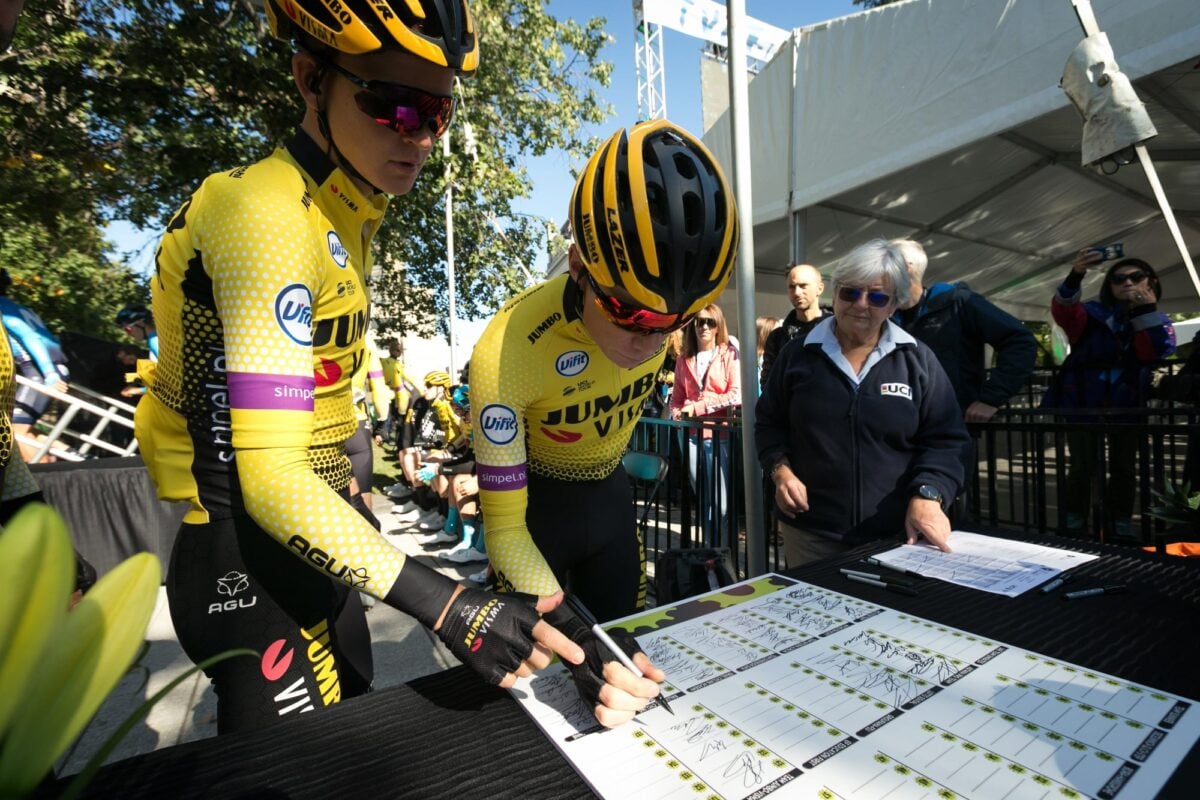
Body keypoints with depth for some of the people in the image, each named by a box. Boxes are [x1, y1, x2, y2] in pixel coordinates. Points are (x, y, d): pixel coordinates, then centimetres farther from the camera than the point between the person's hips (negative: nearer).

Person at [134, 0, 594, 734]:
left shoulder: (348, 211, 6)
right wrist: (445, 607, -33)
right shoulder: (269, 218, -24)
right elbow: (270, 475, -29)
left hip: (308, 536, 9)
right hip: (245, 556, -9)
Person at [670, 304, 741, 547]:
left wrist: (698, 407, -12)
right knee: (701, 497, 11)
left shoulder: (728, 355, 1)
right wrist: (677, 413, -5)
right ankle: (708, 548, 24)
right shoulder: (684, 359, 12)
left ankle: (712, 549, 16)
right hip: (692, 434, 3)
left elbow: (736, 395, -9)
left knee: (718, 500, -1)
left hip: (719, 434, -3)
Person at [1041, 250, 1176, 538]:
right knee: (1083, 468, -6)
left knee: (1123, 468, 12)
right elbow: (1063, 313, -24)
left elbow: (1155, 352, -12)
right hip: (1083, 404, -3)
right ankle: (1073, 528, 9)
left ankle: (1120, 527, 26)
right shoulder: (1094, 313, -1)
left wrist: (1146, 309, -16)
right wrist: (1075, 276, -40)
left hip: (1127, 407, 4)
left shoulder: (1158, 321, 9)